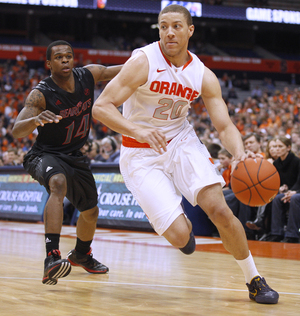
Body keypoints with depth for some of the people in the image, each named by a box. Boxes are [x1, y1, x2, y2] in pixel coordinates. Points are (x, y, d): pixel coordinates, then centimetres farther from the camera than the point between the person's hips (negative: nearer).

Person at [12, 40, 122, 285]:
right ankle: (52, 259, -49)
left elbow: (120, 71, 6)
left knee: (91, 212, 18)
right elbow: (17, 132, -33)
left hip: (75, 155, 6)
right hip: (46, 154, -6)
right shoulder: (41, 94, -24)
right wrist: (36, 120, -54)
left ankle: (81, 255, 50)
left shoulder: (88, 76, -9)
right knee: (58, 184, -40)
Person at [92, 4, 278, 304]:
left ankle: (254, 280, 4)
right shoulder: (143, 62, -18)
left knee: (220, 210, -16)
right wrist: (136, 130, -41)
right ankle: (182, 223, 26)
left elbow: (224, 126, -7)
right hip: (142, 155, -3)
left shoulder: (203, 76, -5)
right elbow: (100, 107, -23)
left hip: (181, 142, 3)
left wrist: (239, 153, -31)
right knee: (179, 236, -15)